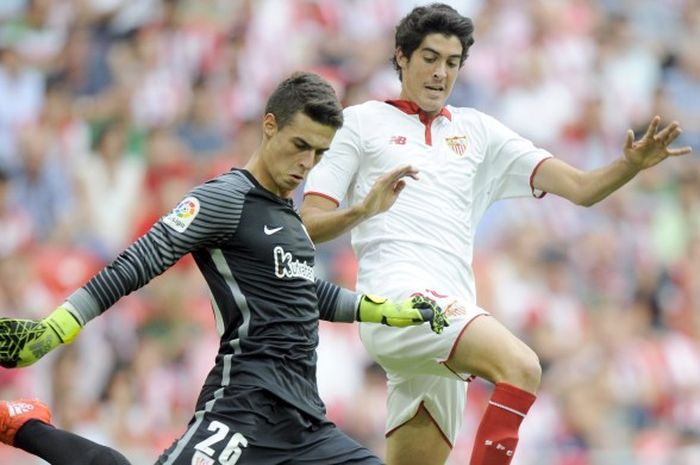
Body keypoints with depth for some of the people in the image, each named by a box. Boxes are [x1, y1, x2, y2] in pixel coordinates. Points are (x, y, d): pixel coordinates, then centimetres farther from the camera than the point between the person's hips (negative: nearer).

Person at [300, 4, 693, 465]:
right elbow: (307, 226, 3)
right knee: (521, 367, -28)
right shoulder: (361, 123, 10)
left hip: (450, 313, 6)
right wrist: (362, 210, -17)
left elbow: (580, 187, 14)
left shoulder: (477, 130, 22)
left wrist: (632, 164, -6)